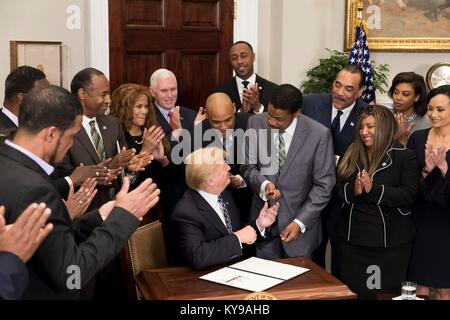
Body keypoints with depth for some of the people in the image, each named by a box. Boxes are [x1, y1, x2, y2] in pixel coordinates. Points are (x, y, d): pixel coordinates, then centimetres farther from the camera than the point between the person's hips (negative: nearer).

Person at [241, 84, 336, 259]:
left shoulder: (319, 134, -16)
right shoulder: (255, 123, -7)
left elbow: (323, 185, -11)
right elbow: (248, 166, 2)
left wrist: (300, 222, -17)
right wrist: (263, 184, -19)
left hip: (300, 220, -2)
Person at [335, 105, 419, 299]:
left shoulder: (405, 156, -6)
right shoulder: (351, 155, 8)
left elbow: (409, 195, -13)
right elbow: (337, 188, 5)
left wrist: (374, 189, -23)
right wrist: (353, 190, -16)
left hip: (390, 241, -4)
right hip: (351, 238, 4)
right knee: (351, 292, 13)